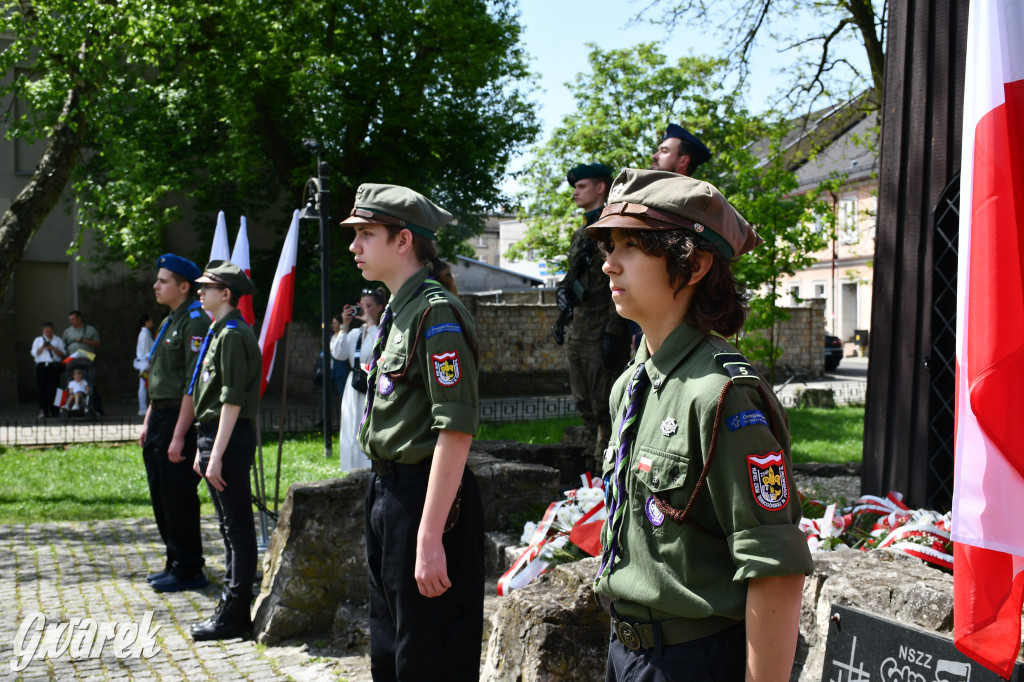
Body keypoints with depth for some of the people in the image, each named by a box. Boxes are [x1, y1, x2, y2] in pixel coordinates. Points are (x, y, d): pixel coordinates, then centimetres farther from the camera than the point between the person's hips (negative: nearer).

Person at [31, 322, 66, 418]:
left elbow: (63, 354, 5)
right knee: (42, 388, -4)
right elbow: (34, 353, 4)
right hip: (42, 366, 1)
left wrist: (53, 348, -7)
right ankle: (43, 410, -1)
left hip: (54, 366, -1)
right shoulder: (37, 340, 16)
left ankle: (53, 410, -4)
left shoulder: (58, 340, 14)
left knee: (53, 388, -7)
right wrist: (42, 346, -8)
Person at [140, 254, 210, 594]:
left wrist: (179, 436, -22)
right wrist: (148, 422, 18)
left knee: (179, 500, -4)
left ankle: (189, 571, 5)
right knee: (162, 498, 14)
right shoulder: (168, 323, 17)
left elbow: (193, 384, -20)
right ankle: (175, 562, 25)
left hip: (179, 419, -10)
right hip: (160, 416, 10)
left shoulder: (195, 323, -15)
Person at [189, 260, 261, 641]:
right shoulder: (219, 332, 18)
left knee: (237, 529, -4)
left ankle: (233, 616, 2)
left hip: (230, 439, -11)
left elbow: (233, 400, -19)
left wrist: (217, 456, -21)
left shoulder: (233, 334, -14)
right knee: (230, 527, 15)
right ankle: (231, 609, 23)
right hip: (214, 437, 11)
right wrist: (203, 450, 21)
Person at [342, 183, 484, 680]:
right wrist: (383, 496, 19)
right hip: (386, 491, 10)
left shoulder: (436, 312, -17)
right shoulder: (397, 310, 13)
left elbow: (456, 430, -23)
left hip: (424, 497, -10)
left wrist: (430, 536, -26)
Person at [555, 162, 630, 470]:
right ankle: (591, 467, 22)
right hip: (579, 333, 9)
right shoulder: (581, 233, 19)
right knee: (586, 407, 14)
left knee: (604, 406, -8)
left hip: (602, 333, -9)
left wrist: (613, 332, -21)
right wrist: (563, 290, 6)